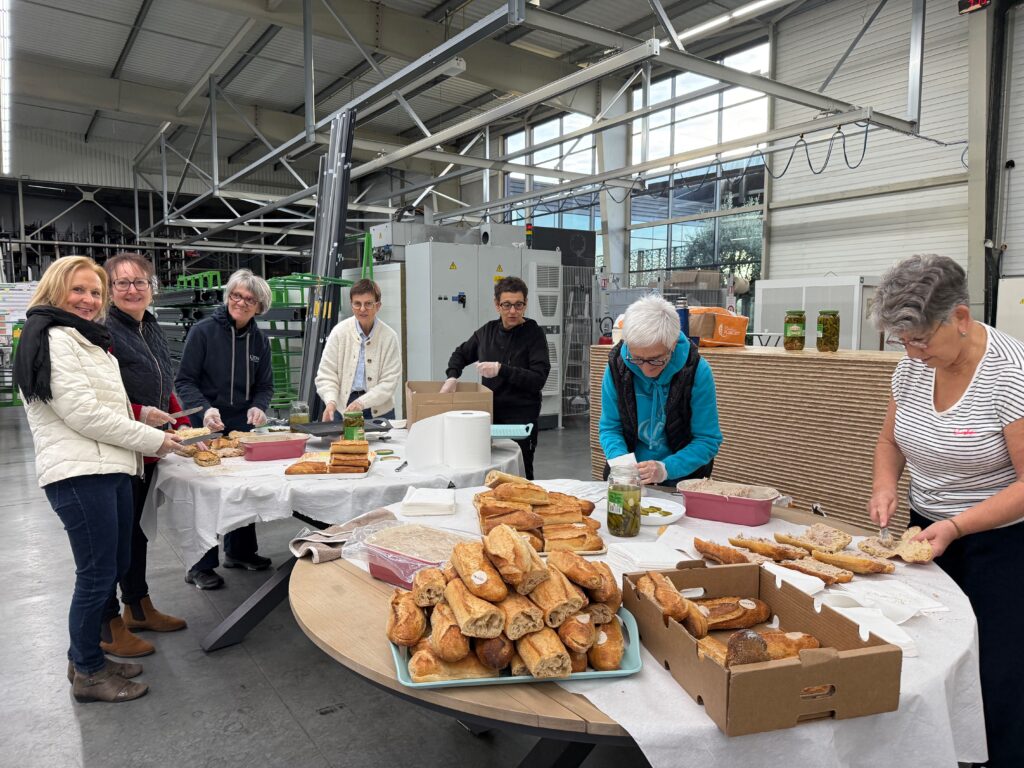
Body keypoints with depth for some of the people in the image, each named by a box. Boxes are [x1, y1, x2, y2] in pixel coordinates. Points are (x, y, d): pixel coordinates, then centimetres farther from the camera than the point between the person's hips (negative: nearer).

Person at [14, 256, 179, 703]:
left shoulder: (86, 339, 21)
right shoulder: (53, 339, -12)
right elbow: (82, 413, -18)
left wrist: (144, 431, 14)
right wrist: (151, 440, -12)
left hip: (109, 468, 10)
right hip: (80, 474, -10)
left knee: (115, 565, 17)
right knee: (97, 575, -1)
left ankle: (85, 656, 32)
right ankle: (88, 675, 15)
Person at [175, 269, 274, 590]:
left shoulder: (259, 340, 5)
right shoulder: (204, 331, -10)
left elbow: (265, 385, 10)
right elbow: (184, 380, -11)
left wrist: (258, 407, -11)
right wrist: (205, 409, -26)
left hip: (243, 428, 5)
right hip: (207, 428, -5)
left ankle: (239, 551, 32)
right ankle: (200, 566, 16)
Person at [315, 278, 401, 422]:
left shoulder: (389, 336, -6)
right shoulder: (340, 331, -4)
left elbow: (389, 381, -7)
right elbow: (326, 373, -1)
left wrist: (362, 402, -20)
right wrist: (331, 401, -18)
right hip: (343, 406, 0)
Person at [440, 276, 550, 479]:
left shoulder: (534, 334, -3)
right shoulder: (488, 331, 10)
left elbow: (538, 379, -12)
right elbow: (461, 353, 25)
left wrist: (501, 370, -18)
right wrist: (452, 377, 6)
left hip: (521, 418, -4)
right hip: (489, 414, 4)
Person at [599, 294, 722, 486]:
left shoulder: (697, 371, -15)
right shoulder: (617, 366, -8)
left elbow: (708, 441, -10)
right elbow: (609, 428, 1)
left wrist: (666, 469, -25)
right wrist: (621, 461, -19)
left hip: (682, 481, -2)